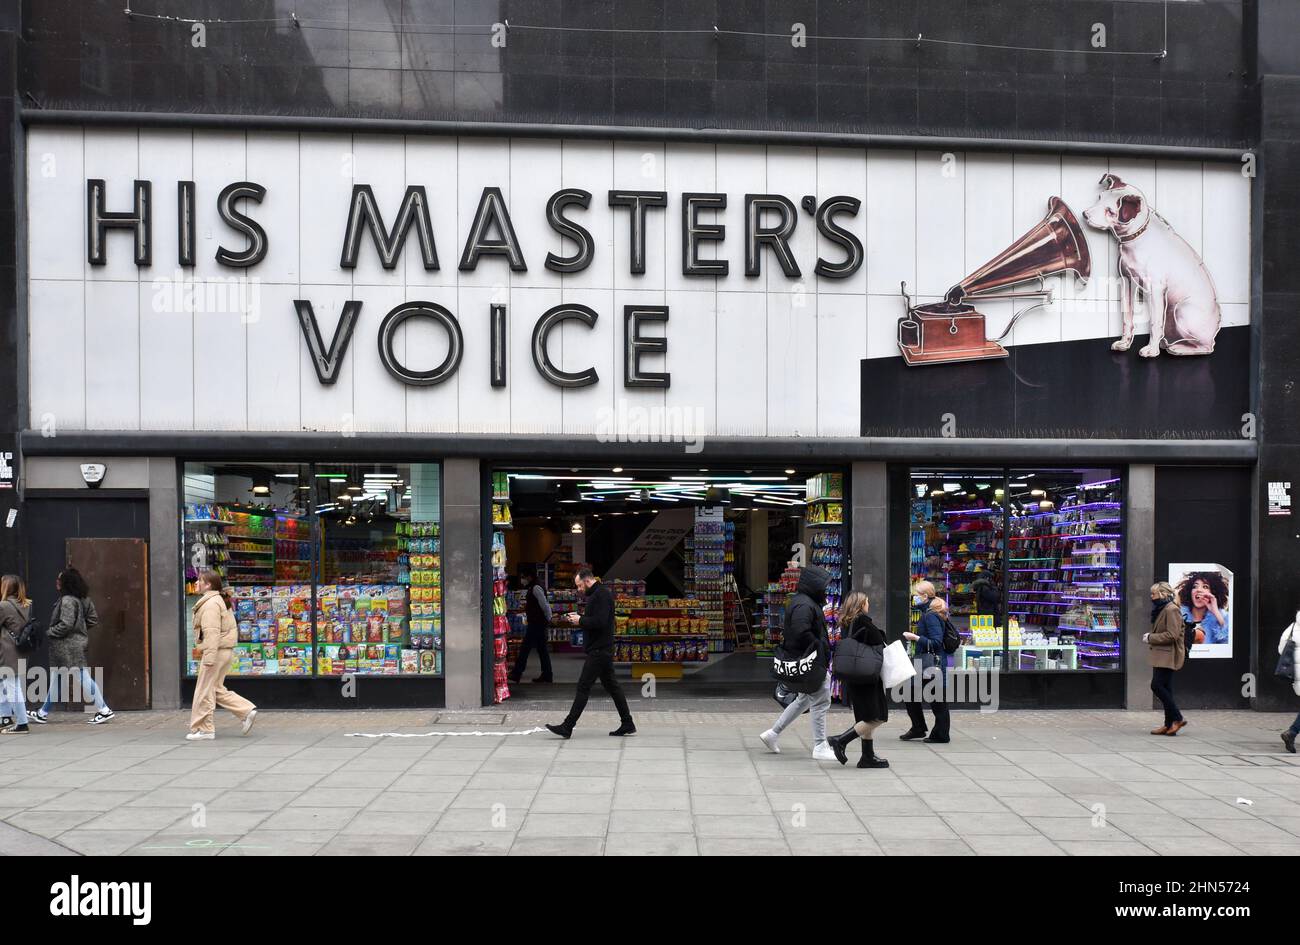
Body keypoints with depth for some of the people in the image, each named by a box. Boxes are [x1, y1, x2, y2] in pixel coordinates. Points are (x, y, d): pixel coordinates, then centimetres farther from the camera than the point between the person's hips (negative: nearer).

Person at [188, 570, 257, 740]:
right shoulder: (220, 601, 18)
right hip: (225, 651, 10)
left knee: (204, 692, -1)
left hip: (216, 652, -10)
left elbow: (212, 632, -22)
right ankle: (247, 711, 10)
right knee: (217, 690, 16)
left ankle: (204, 729, 6)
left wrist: (209, 657, -25)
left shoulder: (210, 604, -14)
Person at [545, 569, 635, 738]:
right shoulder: (598, 594, 18)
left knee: (583, 686, -8)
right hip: (602, 649, 11)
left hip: (599, 650, -11)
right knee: (612, 686, 12)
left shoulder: (601, 595, -15)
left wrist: (580, 620, -13)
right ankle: (627, 724, 15)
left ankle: (567, 727, -6)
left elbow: (600, 622, -25)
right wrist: (580, 618, 8)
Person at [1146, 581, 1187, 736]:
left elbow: (1172, 635, -21)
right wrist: (1150, 635, 10)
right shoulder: (1161, 609, 18)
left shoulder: (1172, 609, -14)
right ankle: (1169, 725, 11)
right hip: (1161, 656, 10)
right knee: (1165, 689, 9)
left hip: (1168, 656, -10)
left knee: (1157, 685, -13)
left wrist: (1150, 638, -14)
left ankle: (1177, 719, -6)